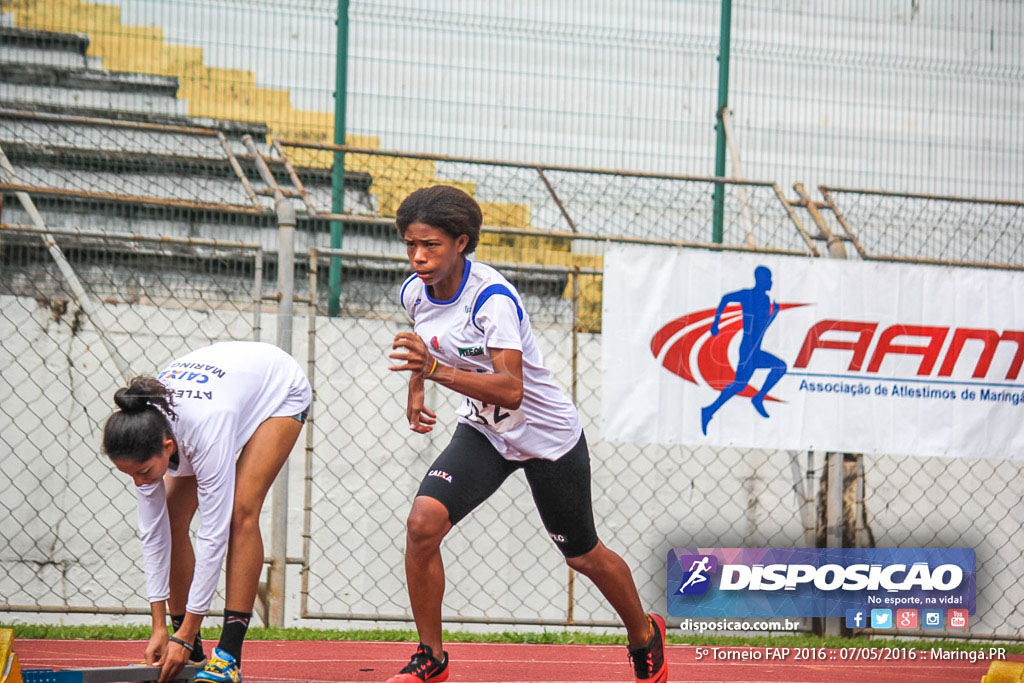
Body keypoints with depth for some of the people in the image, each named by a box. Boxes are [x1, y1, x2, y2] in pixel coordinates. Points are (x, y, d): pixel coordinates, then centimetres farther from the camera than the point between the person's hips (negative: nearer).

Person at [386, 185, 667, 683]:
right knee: (423, 522, -20)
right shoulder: (414, 292, -10)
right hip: (483, 432, 5)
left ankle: (645, 637, 42)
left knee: (583, 556, 12)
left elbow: (510, 390, -41)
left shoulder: (492, 297, -30)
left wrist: (434, 368, -49)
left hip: (548, 436, -5)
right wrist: (416, 392, 9)